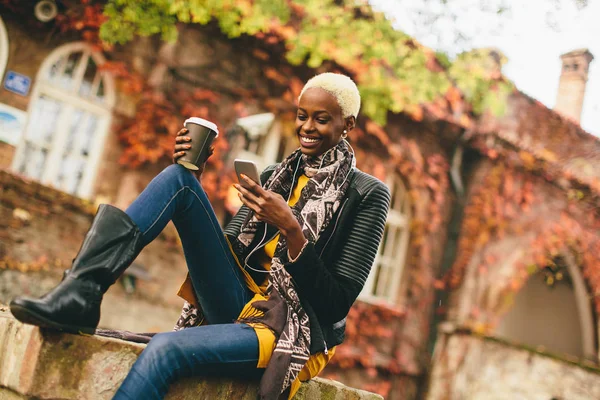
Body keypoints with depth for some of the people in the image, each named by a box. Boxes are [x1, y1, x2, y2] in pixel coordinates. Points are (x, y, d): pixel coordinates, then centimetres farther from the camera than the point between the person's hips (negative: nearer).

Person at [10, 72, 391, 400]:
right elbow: (228, 245, 12)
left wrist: (290, 229, -23)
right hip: (238, 302, 6)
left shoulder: (367, 194, -3)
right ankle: (79, 295, -20)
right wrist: (194, 176, 1)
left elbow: (338, 303, -11)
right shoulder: (277, 175, 14)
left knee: (167, 348, -35)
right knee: (179, 177, -9)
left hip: (291, 330, -6)